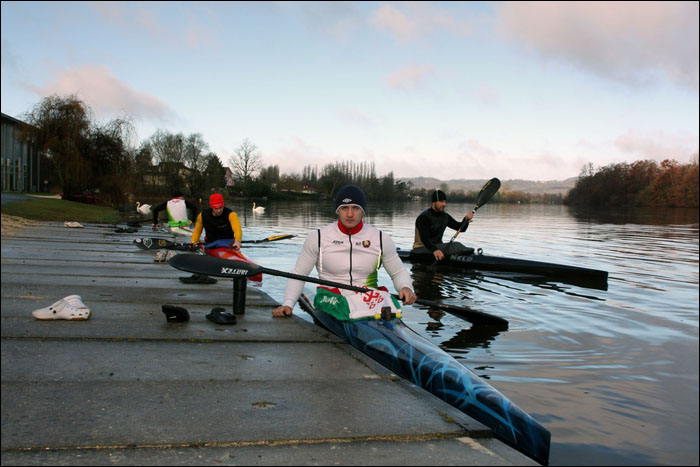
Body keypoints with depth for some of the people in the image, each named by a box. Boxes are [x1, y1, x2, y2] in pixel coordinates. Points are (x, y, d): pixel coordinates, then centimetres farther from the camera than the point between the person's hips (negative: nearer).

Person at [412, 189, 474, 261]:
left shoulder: (445, 217, 10)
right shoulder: (423, 217, -15)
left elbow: (461, 228, 9)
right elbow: (424, 238, -28)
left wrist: (467, 219, -13)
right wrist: (434, 250, -45)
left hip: (437, 246, 8)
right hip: (422, 249, -8)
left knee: (457, 246, -19)